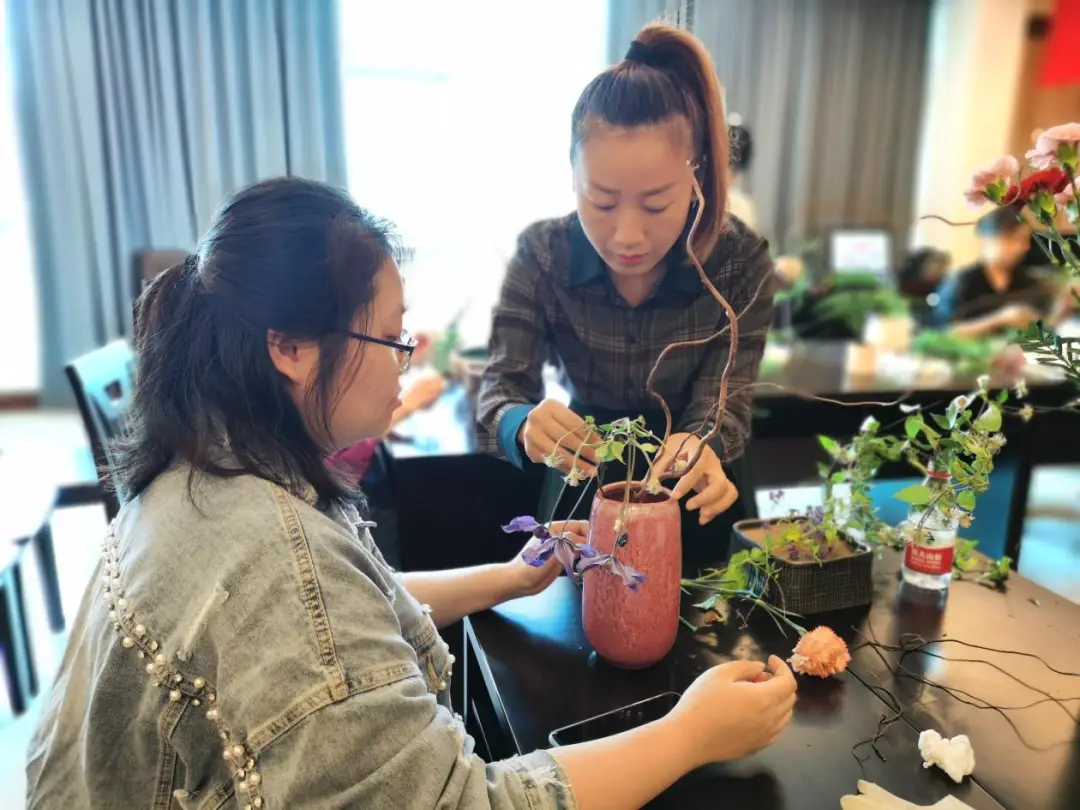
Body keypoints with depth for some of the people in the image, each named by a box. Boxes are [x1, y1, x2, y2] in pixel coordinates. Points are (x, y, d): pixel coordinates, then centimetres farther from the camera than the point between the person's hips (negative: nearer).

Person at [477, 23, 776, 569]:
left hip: (694, 499, 1)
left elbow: (725, 400, -17)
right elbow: (501, 390, -18)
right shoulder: (541, 255, -14)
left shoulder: (742, 261, -14)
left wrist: (702, 446, -40)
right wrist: (525, 426, -42)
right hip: (586, 492, 0)